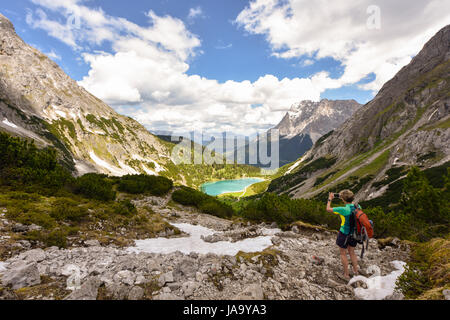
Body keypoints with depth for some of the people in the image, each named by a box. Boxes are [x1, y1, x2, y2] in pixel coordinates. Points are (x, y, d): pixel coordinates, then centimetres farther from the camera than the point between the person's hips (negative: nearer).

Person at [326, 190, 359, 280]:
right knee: (352, 252, 25)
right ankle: (356, 272, 36)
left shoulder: (344, 209, -28)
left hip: (344, 234, -6)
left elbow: (328, 209, -16)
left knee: (343, 254, 13)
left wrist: (330, 199, -2)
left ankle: (346, 275, 23)